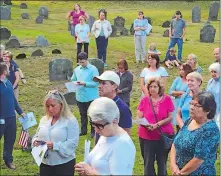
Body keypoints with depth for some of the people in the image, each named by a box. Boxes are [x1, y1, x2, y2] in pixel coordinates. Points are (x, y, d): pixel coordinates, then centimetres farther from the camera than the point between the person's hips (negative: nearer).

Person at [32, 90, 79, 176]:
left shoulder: (71, 121, -10)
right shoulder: (44, 119, 10)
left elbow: (72, 143, -17)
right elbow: (37, 136, 17)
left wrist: (54, 145, -26)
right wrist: (36, 141, -6)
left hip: (64, 164, -5)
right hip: (45, 164, 5)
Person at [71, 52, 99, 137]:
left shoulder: (93, 69, -9)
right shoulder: (76, 69, 7)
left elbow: (96, 83, -14)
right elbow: (72, 80, 16)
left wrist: (84, 83, -22)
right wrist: (75, 82, -8)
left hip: (91, 97, -5)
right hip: (80, 97, 5)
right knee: (83, 114, 17)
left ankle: (93, 131, 19)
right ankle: (83, 130, 30)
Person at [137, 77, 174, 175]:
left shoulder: (167, 99, -3)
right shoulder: (144, 100, 0)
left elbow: (170, 117, -5)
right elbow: (139, 118, 2)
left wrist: (157, 124, -17)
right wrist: (146, 124, -19)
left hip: (163, 136, -1)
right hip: (146, 136, 1)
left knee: (162, 163, 12)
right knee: (148, 163, 8)